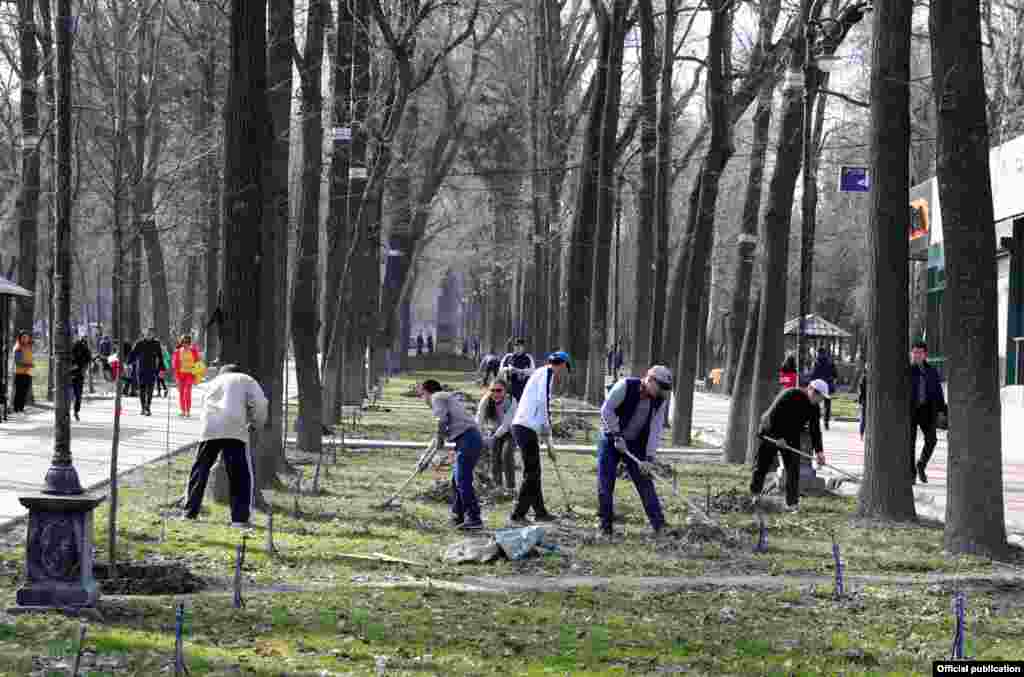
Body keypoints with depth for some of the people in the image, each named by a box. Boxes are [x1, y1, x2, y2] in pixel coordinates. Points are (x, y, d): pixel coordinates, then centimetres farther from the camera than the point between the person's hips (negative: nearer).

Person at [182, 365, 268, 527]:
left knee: (200, 471, 16)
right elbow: (259, 403, 3)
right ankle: (240, 517, -4)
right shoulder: (246, 380, 19)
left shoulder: (214, 382, 32)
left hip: (209, 430, 3)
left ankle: (190, 512, 19)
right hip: (235, 430, -3)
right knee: (242, 475, 2)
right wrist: (255, 425, 16)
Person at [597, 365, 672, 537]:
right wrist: (617, 436, -20)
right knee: (605, 484, -4)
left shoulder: (660, 401, -7)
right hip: (611, 439, -3)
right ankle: (606, 528, 6)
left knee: (645, 482, -2)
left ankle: (659, 526, -1)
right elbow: (606, 410, -18)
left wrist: (649, 458, -20)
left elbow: (655, 431, -11)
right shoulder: (625, 386, -19)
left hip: (635, 445, 3)